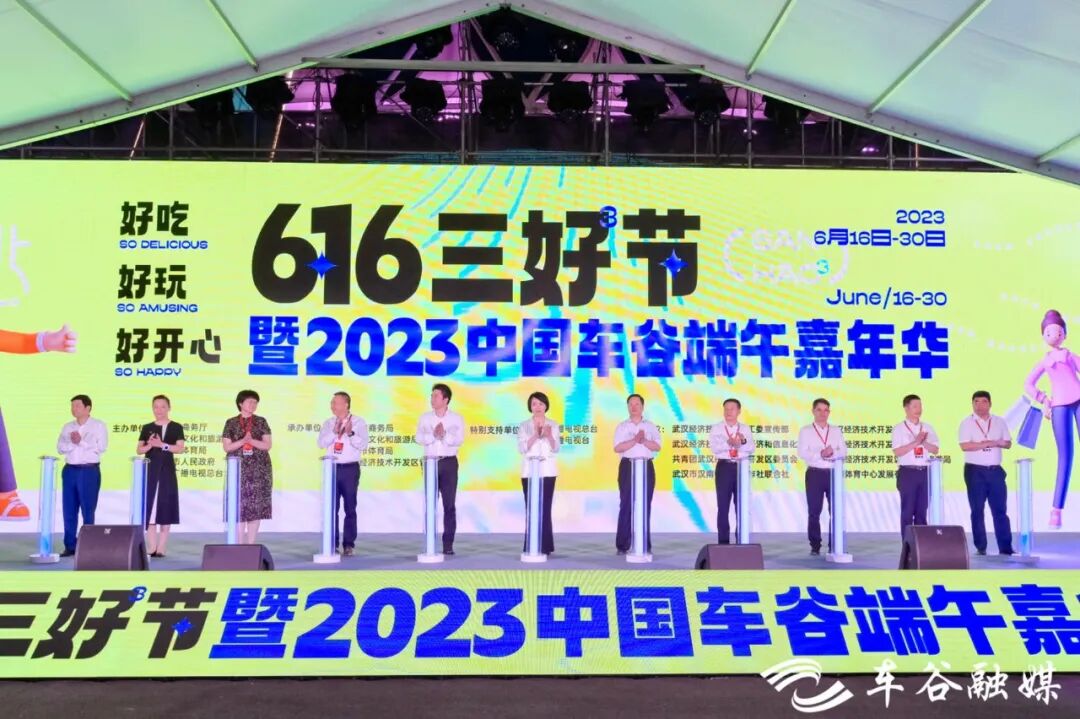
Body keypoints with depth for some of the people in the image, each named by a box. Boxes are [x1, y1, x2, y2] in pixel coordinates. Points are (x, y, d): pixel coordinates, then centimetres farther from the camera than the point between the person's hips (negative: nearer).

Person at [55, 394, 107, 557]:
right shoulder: (68, 427, 13)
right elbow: (60, 447, 4)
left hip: (89, 471, -5)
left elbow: (102, 447, -11)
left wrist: (81, 442, -13)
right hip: (70, 470, 5)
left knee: (88, 510, -1)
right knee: (69, 509, 5)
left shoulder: (98, 425, -1)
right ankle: (70, 546, 11)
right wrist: (72, 443, -14)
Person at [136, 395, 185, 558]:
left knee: (165, 508, -1)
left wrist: (162, 445, -19)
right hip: (150, 470, 2)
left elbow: (180, 448, -7)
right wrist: (149, 445, -13)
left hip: (167, 470, -2)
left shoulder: (176, 427, 2)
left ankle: (161, 548, 4)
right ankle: (151, 547, 2)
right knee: (149, 508, -1)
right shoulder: (147, 428, 10)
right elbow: (138, 450, 7)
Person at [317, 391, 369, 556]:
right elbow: (321, 443, -1)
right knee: (331, 507, 3)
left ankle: (349, 544, 5)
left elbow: (363, 445, -8)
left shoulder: (359, 422, 0)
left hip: (350, 468, -3)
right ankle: (332, 543, 10)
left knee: (350, 507, 0)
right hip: (332, 468, 3)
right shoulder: (328, 423, 11)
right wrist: (334, 432, -12)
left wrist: (350, 433, -20)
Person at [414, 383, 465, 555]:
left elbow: (459, 439, -9)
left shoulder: (456, 418, 3)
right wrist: (433, 435, -18)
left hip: (449, 463, -1)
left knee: (449, 504, -2)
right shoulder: (425, 417, 9)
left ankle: (448, 544, 2)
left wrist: (445, 435, -24)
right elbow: (418, 438, -3)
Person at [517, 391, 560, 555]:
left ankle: (545, 546, 2)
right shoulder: (524, 425, 6)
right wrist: (535, 435, -19)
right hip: (529, 471, 0)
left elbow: (556, 449, -1)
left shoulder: (553, 425, 8)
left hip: (547, 471, 0)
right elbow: (522, 448, -5)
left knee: (545, 508, -2)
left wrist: (549, 436, -19)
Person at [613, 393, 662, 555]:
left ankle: (646, 544, 9)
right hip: (628, 466, -2)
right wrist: (635, 440, -16)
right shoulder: (622, 426, 6)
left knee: (645, 505, 3)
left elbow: (657, 446, 0)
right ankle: (622, 545, 0)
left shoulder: (651, 426, 11)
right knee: (626, 504, -4)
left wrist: (644, 441, -15)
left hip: (646, 467, 2)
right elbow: (617, 448, -7)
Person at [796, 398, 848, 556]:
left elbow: (844, 451, 3)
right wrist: (820, 454, -21)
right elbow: (802, 453, -8)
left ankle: (835, 545, 10)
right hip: (815, 473, -2)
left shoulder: (836, 431, 13)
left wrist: (832, 453, -17)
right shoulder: (805, 431, 3)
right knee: (814, 512, 0)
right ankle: (815, 546, 8)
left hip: (833, 473, 3)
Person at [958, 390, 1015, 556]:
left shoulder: (999, 422, 9)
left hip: (995, 470, 3)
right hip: (975, 471, -3)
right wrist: (988, 443, -14)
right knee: (977, 510, 3)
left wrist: (999, 443, -12)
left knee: (1000, 509, 2)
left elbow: (1008, 443, 10)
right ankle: (980, 547, 9)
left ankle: (1005, 547, 4)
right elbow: (964, 446, -13)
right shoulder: (967, 423, -3)